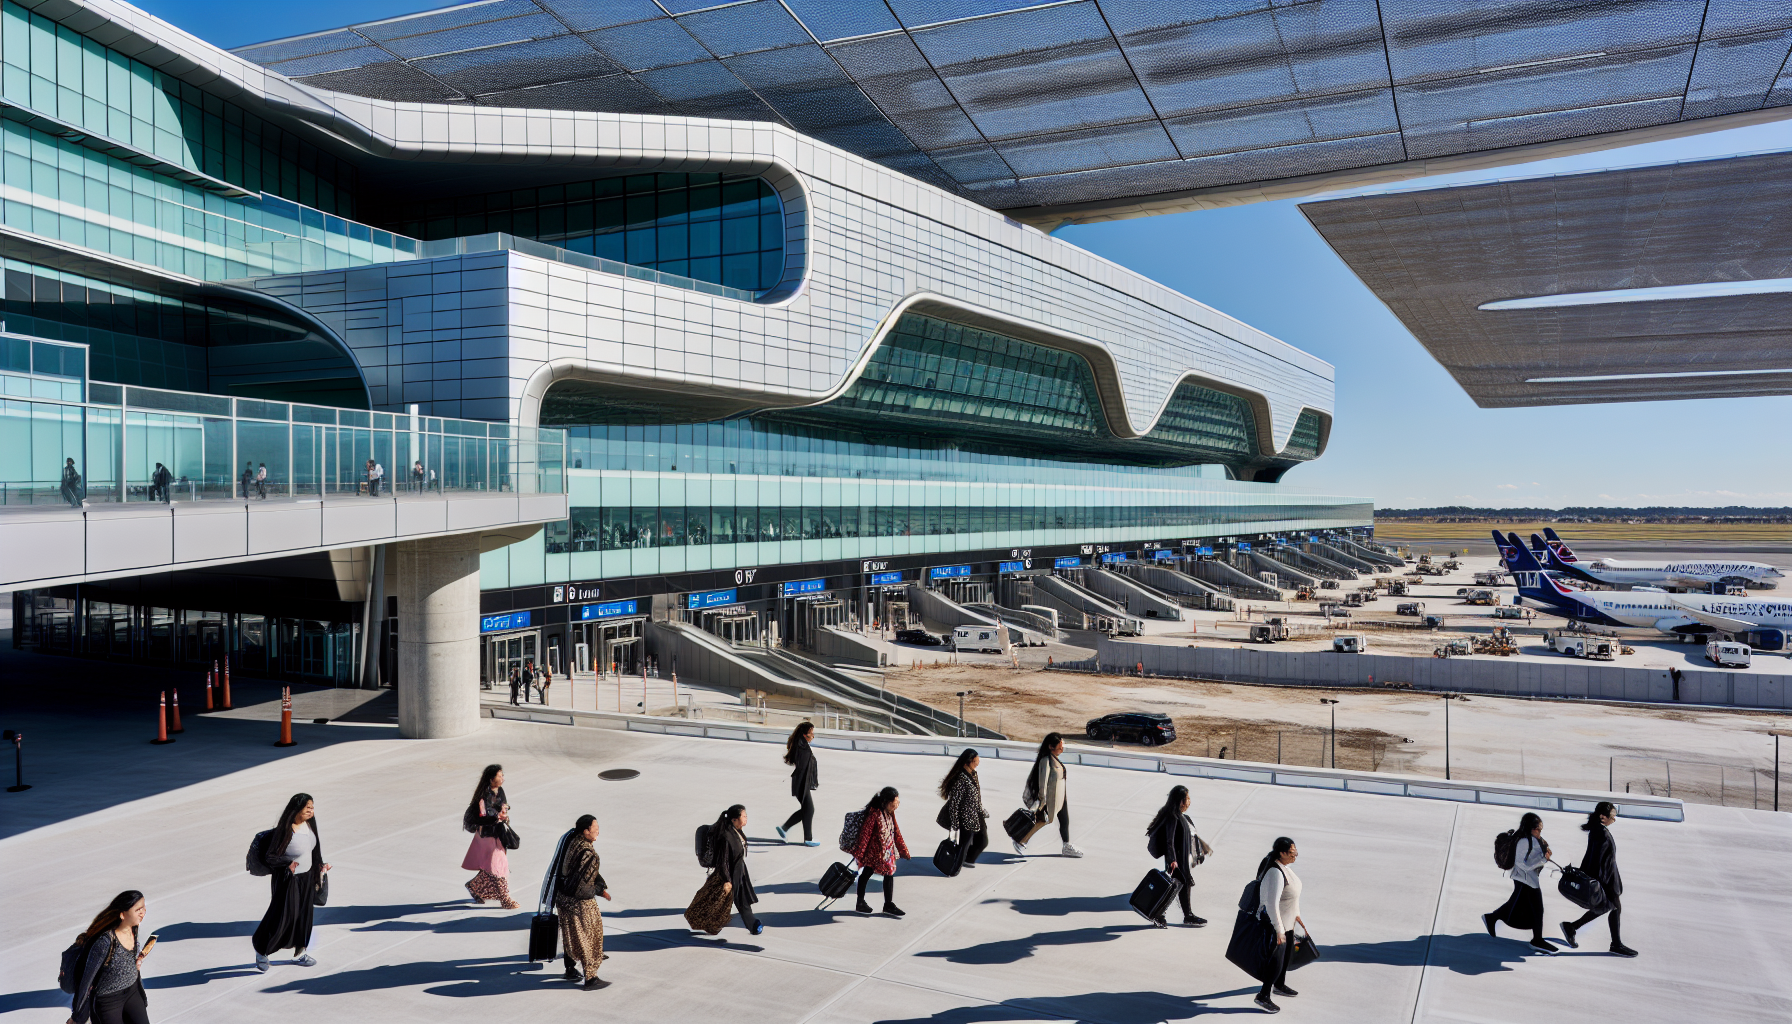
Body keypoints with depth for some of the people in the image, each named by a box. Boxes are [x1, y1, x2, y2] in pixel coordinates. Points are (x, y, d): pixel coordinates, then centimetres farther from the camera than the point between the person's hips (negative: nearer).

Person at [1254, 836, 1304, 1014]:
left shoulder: (1285, 867, 1)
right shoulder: (1275, 873, -30)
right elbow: (1272, 904, -31)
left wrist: (1296, 916, 22)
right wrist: (1279, 931, -28)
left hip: (1287, 921, 10)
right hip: (1275, 924, -10)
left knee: (1286, 955, 25)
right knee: (1276, 960, -2)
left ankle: (1279, 985, 45)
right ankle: (1263, 996, 13)